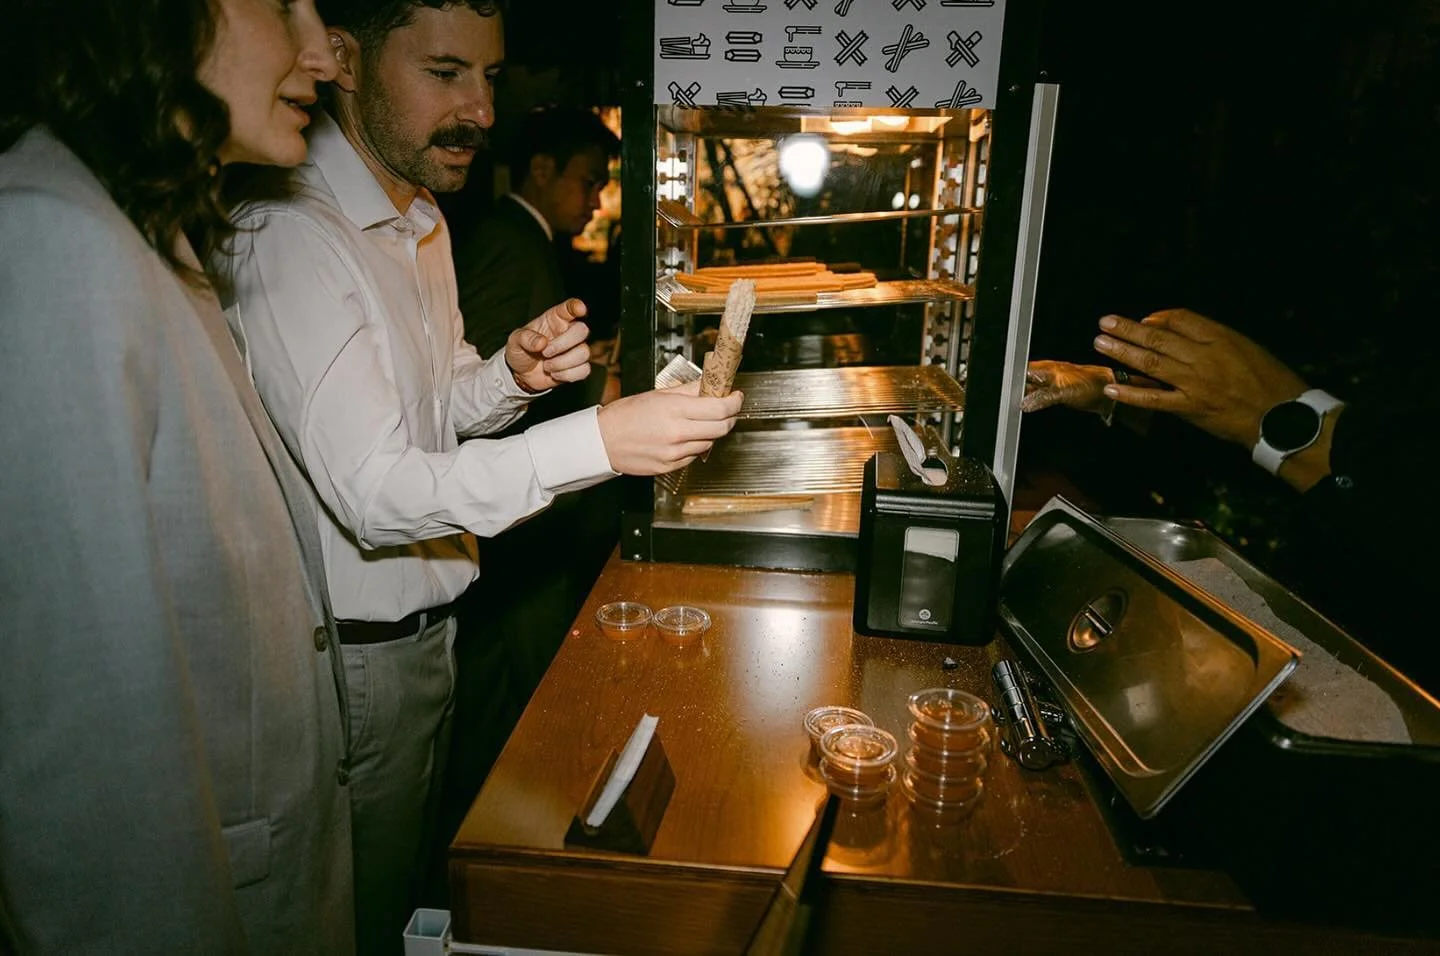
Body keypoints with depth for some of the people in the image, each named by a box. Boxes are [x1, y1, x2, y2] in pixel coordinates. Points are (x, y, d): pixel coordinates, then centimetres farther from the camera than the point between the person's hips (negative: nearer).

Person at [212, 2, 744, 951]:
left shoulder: (424, 222, 8)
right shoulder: (288, 236, -23)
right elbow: (373, 490, -29)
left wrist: (515, 374, -9)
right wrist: (598, 441, -39)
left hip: (429, 620, 8)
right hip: (356, 649, -8)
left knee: (420, 875, 26)